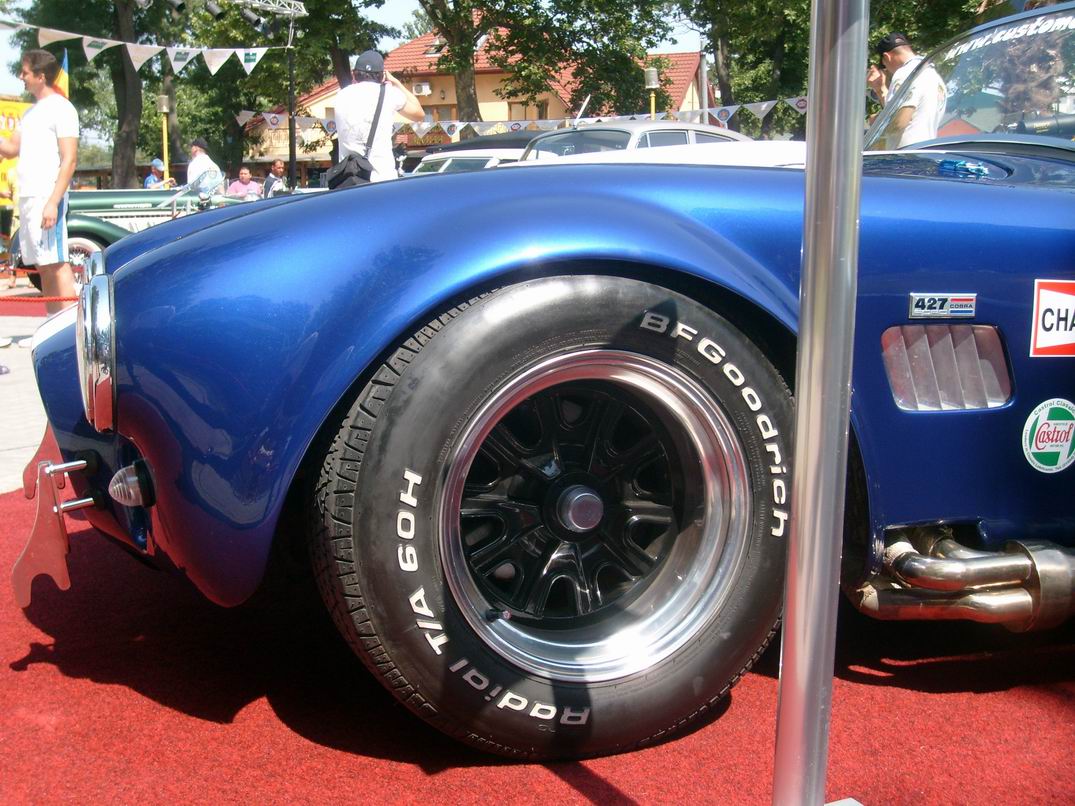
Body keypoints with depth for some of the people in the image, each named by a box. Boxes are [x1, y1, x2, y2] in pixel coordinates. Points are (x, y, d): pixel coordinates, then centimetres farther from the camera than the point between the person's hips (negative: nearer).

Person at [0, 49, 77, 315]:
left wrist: (53, 202, -20)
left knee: (56, 265, -11)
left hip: (47, 197, -9)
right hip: (28, 197, 9)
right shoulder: (32, 111, 19)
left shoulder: (60, 108, -7)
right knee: (43, 267, 8)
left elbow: (69, 160, -13)